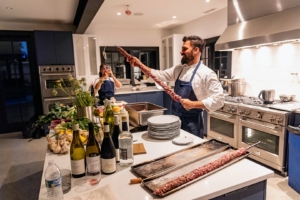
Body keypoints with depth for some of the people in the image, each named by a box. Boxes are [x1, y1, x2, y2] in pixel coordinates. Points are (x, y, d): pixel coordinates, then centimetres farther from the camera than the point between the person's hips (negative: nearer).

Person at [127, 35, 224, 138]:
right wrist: (140, 64, -2)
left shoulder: (207, 73, -15)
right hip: (176, 119, 7)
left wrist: (193, 104, -23)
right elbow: (160, 75, 6)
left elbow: (218, 100, -19)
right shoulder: (179, 69, 7)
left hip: (192, 123, -7)